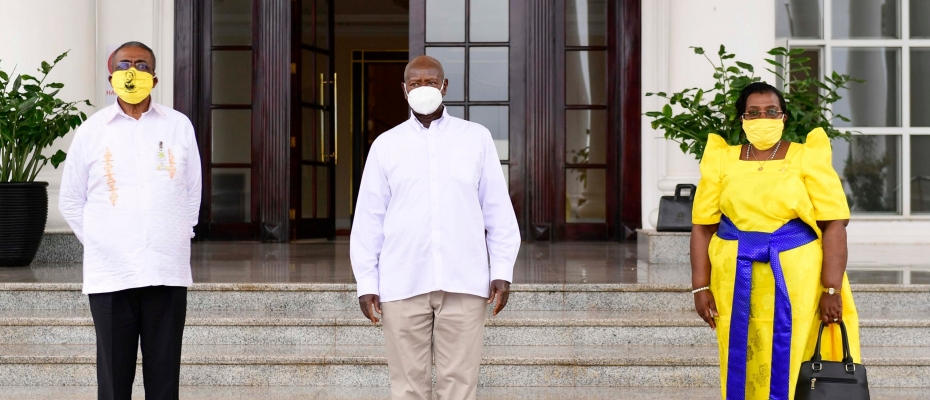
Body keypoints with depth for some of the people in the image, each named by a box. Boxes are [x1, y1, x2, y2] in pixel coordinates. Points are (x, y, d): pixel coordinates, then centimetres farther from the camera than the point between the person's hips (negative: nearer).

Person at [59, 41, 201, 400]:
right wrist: (100, 244, 2)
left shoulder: (179, 126, 7)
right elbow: (71, 201, 10)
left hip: (168, 272, 1)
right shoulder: (92, 131, 6)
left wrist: (178, 238, 6)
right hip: (110, 275, 0)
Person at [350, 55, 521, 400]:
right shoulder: (385, 145, 7)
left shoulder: (477, 138, 6)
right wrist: (366, 282, 1)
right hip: (403, 285, 1)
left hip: (464, 282, 0)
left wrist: (502, 269, -1)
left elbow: (498, 210, 6)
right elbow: (369, 218, 6)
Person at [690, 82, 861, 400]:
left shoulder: (807, 158, 0)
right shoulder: (722, 161, 6)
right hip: (735, 281, 2)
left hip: (794, 279, -2)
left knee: (788, 364, 0)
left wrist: (832, 290, -10)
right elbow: (702, 227, 5)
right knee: (741, 363, 6)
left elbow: (834, 225, -4)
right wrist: (701, 287, -1)